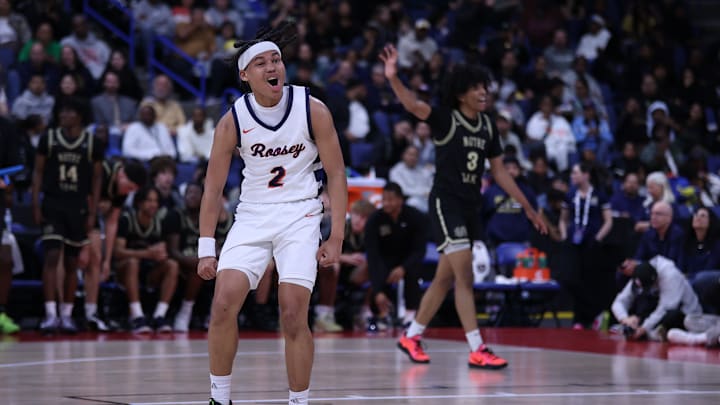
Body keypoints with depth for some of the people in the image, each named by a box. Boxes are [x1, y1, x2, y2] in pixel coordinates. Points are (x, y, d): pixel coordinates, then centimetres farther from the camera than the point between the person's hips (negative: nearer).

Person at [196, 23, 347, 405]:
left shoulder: (312, 110, -9)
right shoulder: (233, 121, -7)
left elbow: (336, 174, -3)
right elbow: (213, 187, -1)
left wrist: (336, 237, -9)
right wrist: (206, 249, -6)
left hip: (300, 216, -1)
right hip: (252, 216, 1)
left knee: (293, 316, -10)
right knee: (224, 303, -13)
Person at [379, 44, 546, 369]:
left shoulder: (487, 126, 8)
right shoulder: (446, 119, -10)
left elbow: (499, 172, 15)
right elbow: (413, 105, -28)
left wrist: (528, 207, 15)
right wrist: (393, 78, -47)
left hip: (471, 207, 7)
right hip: (446, 202, -7)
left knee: (445, 278, 13)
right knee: (464, 275, -13)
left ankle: (411, 337, 27)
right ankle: (477, 351, -12)